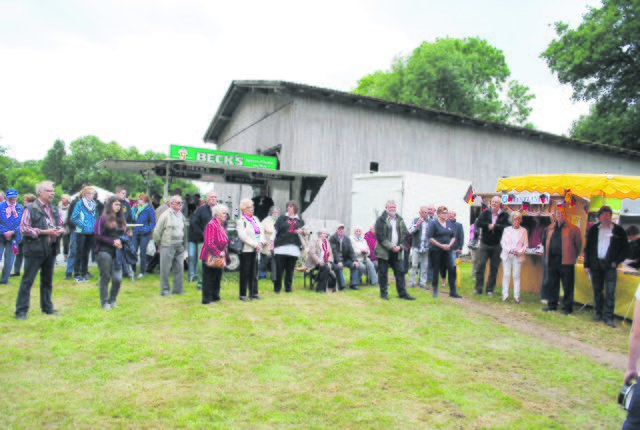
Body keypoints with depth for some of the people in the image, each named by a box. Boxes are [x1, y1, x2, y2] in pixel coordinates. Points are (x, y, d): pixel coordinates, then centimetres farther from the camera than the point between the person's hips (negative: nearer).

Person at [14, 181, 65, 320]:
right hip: (34, 250, -6)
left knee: (47, 281, 15)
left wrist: (60, 230, -4)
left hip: (51, 250, 6)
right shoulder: (31, 209, -7)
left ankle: (47, 307, 25)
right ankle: (21, 311, 6)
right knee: (27, 281, -1)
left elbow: (62, 225, 19)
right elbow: (23, 229, -12)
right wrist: (43, 232, -18)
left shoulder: (55, 210, 13)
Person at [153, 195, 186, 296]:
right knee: (165, 269, 2)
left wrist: (183, 244, 11)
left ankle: (177, 289, 16)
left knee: (179, 268, 7)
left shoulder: (181, 215, 11)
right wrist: (160, 244, 2)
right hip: (167, 246, -6)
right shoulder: (166, 215, -7)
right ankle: (164, 290, 12)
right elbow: (157, 232, -4)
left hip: (179, 246, 6)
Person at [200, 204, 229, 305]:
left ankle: (215, 297, 28)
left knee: (217, 278, 16)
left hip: (219, 257, 9)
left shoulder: (222, 225, 13)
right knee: (209, 278, 0)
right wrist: (219, 253, -22)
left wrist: (224, 253, 11)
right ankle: (207, 299, 9)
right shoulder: (211, 225, -17)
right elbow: (209, 243, -23)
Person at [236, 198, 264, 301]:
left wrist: (260, 242, -7)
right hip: (246, 250, -6)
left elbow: (261, 231, 11)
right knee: (245, 273, -1)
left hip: (255, 250, 6)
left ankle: (254, 293, 19)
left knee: (254, 273, 11)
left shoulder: (255, 219, 15)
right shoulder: (240, 221, -6)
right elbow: (243, 236, -14)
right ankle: (243, 294, 6)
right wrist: (255, 244, -15)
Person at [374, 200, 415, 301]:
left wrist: (400, 246, -5)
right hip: (384, 251, -4)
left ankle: (402, 293, 14)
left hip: (396, 251, 5)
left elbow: (405, 234, 10)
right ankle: (383, 293, 14)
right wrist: (390, 246, -15)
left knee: (400, 272, 6)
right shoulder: (381, 220, -5)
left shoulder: (400, 220, 11)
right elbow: (379, 236, -12)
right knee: (383, 273, 3)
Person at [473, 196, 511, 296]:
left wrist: (494, 226, -15)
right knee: (479, 266, -3)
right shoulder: (485, 213, 5)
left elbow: (506, 227, -14)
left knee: (494, 269, 5)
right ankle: (478, 288, 6)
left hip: (497, 246, -1)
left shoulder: (505, 215, -1)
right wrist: (488, 225, -16)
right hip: (484, 244, 1)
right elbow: (478, 223, -7)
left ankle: (490, 290, 14)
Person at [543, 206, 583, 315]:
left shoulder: (573, 229, -5)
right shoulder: (551, 228, 11)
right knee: (551, 284, 12)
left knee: (567, 285, 1)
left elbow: (579, 244, 0)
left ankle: (567, 307, 9)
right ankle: (552, 305, 23)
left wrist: (574, 256, 4)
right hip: (552, 260, 5)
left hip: (566, 261, -5)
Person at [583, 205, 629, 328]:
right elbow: (587, 248, 8)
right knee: (597, 290, 10)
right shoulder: (593, 230, 6)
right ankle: (599, 313, 22)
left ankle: (608, 317, 1)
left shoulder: (618, 230, 1)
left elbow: (625, 248, 6)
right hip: (595, 264, 2)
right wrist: (587, 264, 3)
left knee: (610, 292, -4)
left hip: (610, 264, -2)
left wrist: (617, 261, -5)